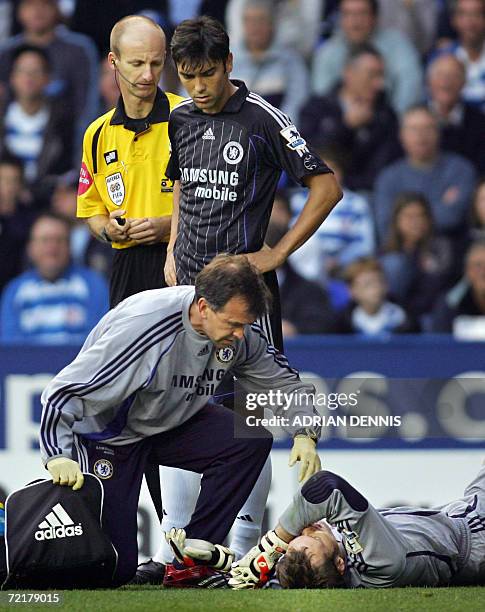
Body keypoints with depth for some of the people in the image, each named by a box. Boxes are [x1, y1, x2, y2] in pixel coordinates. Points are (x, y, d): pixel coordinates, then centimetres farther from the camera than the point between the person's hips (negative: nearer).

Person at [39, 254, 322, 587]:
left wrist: (304, 434, -15)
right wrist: (58, 456, -43)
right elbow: (63, 392, -32)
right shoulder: (142, 326, -35)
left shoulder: (239, 330, -15)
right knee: (115, 568, -13)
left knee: (252, 440, -20)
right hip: (109, 435, -6)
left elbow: (284, 381, 2)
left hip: (173, 422, 6)